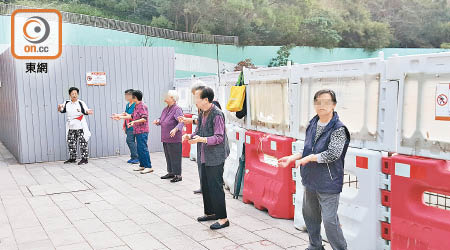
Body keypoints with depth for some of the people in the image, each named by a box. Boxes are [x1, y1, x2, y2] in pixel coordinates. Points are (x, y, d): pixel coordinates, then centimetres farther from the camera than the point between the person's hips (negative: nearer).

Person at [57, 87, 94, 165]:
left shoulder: (81, 103, -5)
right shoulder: (67, 103, 7)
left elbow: (85, 111, -13)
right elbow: (62, 110, 3)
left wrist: (88, 112, -36)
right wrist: (60, 108, -20)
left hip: (80, 127, -5)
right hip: (71, 128, 5)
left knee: (83, 143, -5)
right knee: (71, 143, 10)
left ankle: (84, 159, 0)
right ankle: (72, 158, 21)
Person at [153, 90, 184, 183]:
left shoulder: (177, 109, -14)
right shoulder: (165, 109, 12)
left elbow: (181, 122, -24)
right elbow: (162, 119, 26)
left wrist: (175, 129, -39)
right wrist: (158, 121, 4)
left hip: (174, 139, -9)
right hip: (165, 138, 9)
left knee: (175, 157, -3)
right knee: (168, 156, 16)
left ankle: (178, 175, 5)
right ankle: (170, 173, 28)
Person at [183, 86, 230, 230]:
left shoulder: (217, 115, -16)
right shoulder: (202, 114, 11)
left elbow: (219, 137, -20)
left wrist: (201, 139, -31)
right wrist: (190, 136, -1)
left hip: (215, 158, -9)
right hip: (204, 157, 9)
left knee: (215, 187, -5)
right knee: (205, 186, 17)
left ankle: (223, 218, 4)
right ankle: (210, 213, 31)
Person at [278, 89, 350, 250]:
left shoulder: (338, 129, -14)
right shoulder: (312, 125, 8)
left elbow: (333, 154, -25)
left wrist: (309, 158, -19)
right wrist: (292, 158, 8)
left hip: (328, 183, -8)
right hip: (311, 181, 8)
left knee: (330, 221, -7)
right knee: (309, 215, 20)